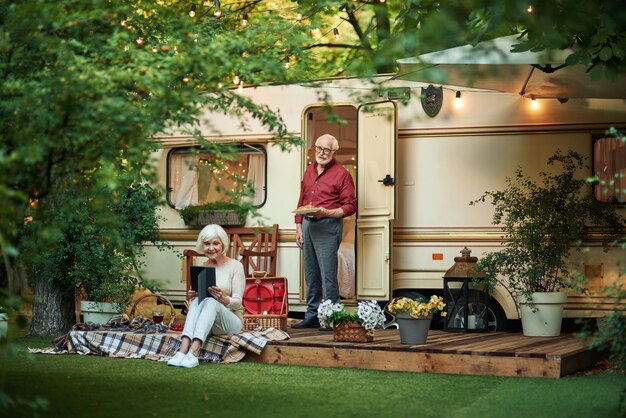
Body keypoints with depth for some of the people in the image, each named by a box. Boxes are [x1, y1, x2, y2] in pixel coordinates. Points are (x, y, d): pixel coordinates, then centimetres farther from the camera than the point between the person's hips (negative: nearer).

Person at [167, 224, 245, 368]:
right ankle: (183, 350, -49)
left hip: (231, 321, -3)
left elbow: (237, 302, -7)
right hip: (205, 324, 3)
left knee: (211, 302, -34)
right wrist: (193, 296, -10)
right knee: (197, 301, -28)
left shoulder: (235, 266, -2)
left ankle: (193, 353, -52)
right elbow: (196, 297, 14)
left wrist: (223, 299, -28)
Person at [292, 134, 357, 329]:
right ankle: (312, 316, 17)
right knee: (311, 275, 11)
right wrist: (299, 227, 13)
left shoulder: (341, 174, -4)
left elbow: (350, 206, -7)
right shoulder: (309, 171, 16)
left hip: (327, 226, -7)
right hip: (307, 225, 7)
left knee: (328, 274, -8)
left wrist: (325, 212, -19)